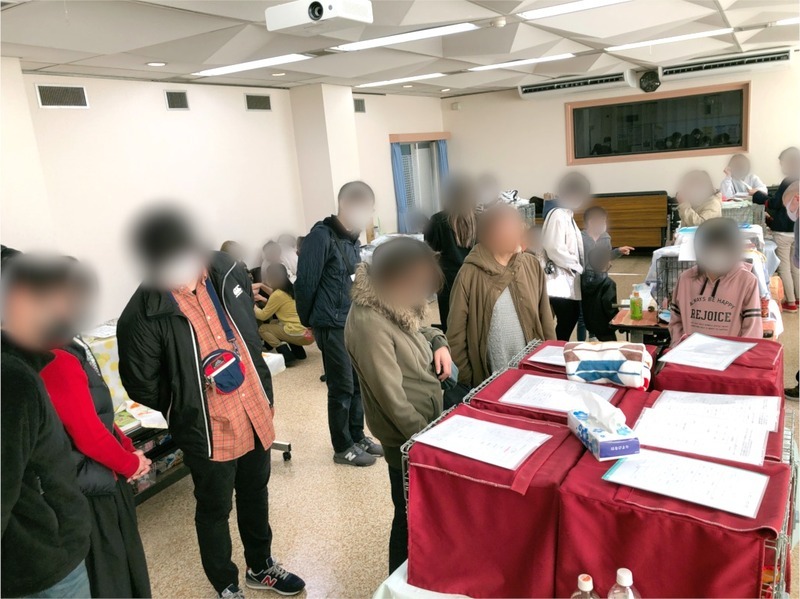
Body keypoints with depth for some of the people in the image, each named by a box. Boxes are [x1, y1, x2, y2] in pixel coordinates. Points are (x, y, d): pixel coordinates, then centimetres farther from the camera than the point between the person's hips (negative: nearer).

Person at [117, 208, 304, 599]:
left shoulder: (226, 272, -7)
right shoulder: (144, 315, -23)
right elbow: (142, 386, -13)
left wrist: (265, 394, 10)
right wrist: (187, 410, -5)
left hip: (255, 417, 5)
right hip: (208, 433, -5)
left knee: (256, 497, 24)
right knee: (215, 509, 17)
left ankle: (260, 567, 49)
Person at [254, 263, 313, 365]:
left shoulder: (278, 295, -9)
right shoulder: (291, 289, 14)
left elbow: (263, 316, 2)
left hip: (301, 335, -8)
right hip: (310, 332, 8)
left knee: (262, 329, 7)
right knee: (274, 324, 26)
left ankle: (287, 355, -8)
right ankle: (298, 351, 16)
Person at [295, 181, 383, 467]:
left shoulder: (351, 237, 10)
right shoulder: (321, 236, -16)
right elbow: (305, 283, -14)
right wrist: (309, 322, -4)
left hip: (356, 322, 8)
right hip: (332, 326, -8)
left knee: (359, 383, 15)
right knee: (342, 387, 3)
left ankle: (358, 437, 31)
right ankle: (343, 448, 18)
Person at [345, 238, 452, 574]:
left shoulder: (396, 305, -2)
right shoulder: (369, 323, -28)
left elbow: (418, 327, 21)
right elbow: (393, 399, -27)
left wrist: (438, 342, 0)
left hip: (428, 422, 9)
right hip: (407, 437, -9)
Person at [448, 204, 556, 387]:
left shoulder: (532, 266, 1)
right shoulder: (470, 274, -11)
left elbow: (545, 319, 8)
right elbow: (456, 333, -7)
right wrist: (466, 379, -7)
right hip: (487, 380, -3)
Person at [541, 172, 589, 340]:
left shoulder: (568, 215, 14)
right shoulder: (558, 215, -15)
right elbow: (555, 250, -22)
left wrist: (579, 268, 5)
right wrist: (578, 267, -11)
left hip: (569, 280, 9)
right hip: (560, 280, -9)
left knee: (572, 318, 13)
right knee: (565, 323, -4)